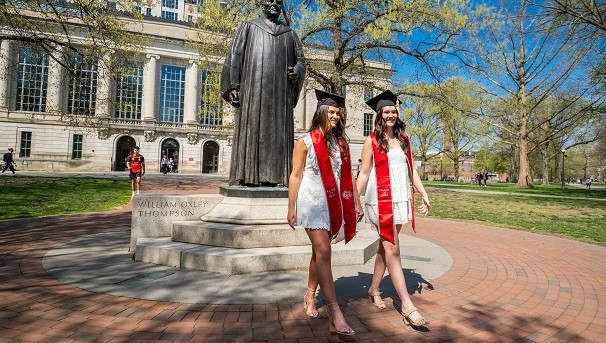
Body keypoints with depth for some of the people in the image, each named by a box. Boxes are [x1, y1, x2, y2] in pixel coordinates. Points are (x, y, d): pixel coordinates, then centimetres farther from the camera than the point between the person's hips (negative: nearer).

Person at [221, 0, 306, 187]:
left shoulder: (289, 33, 22)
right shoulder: (248, 27, 15)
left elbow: (301, 60, 20)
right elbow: (234, 56, 6)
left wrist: (297, 71, -5)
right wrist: (233, 86, -7)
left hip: (280, 92, 3)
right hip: (254, 88, -2)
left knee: (279, 132, -5)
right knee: (251, 129, -10)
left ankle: (276, 176, -5)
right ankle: (248, 176, -10)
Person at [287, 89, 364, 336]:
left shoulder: (341, 143, 10)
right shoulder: (305, 141, -3)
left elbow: (348, 176, 12)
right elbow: (295, 175, -4)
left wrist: (357, 204, 10)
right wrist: (291, 208, -8)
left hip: (333, 203, 5)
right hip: (312, 202, -5)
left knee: (319, 252, 14)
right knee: (323, 252, -11)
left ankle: (309, 297, 31)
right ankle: (335, 314, -10)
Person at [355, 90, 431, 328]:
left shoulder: (403, 139, 12)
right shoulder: (372, 141, -2)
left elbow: (410, 169, 13)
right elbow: (364, 173, -3)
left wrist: (423, 193, 7)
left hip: (400, 198, 5)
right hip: (381, 199, -5)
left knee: (385, 247, 12)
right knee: (392, 248, -7)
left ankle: (374, 290, 29)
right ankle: (407, 306, -5)